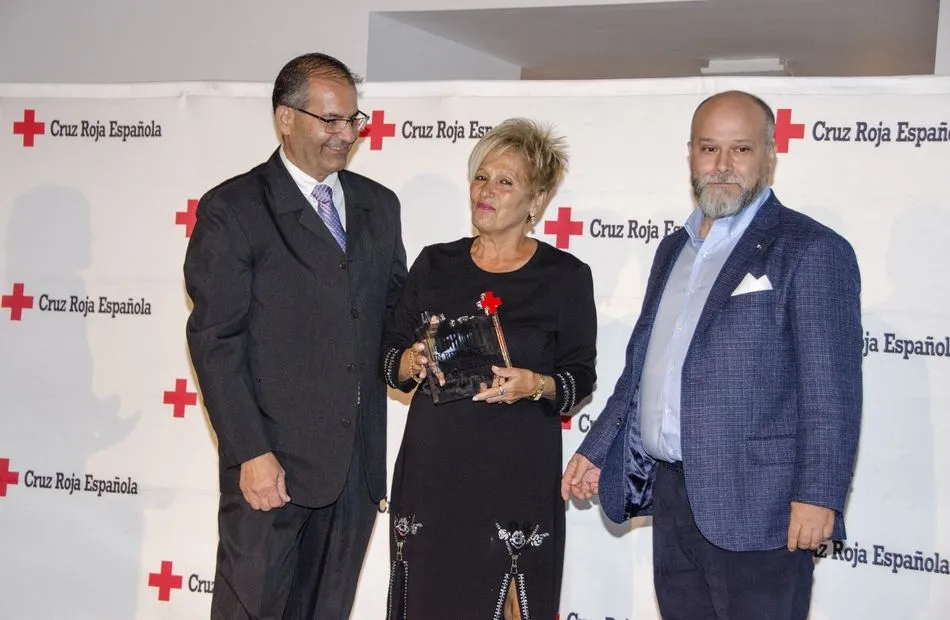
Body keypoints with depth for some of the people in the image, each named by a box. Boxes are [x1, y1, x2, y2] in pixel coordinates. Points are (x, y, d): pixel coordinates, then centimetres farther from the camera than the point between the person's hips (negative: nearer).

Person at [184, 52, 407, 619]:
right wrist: (250, 453, -15)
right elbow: (215, 341, -10)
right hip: (273, 462, -5)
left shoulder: (378, 205, 11)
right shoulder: (232, 210, -6)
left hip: (360, 461, 5)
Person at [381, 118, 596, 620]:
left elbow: (580, 378, 1)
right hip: (432, 466, 3)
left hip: (517, 471, -2)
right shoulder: (435, 263, 7)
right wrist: (412, 362, -10)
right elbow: (390, 358, 11)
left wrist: (535, 386, -18)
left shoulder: (565, 276, -1)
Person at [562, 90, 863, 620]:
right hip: (670, 496, 7)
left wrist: (818, 495, -19)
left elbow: (832, 389, -13)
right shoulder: (675, 247, 16)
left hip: (754, 504, -7)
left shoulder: (811, 249, -7)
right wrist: (596, 450, 19)